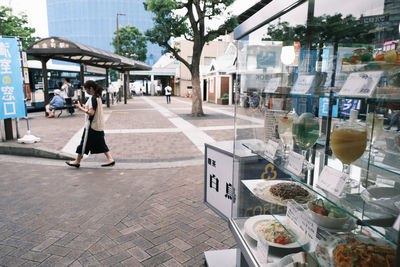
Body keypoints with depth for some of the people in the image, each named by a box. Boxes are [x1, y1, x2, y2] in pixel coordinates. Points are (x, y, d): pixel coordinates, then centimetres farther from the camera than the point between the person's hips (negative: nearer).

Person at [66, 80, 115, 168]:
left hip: (92, 126, -9)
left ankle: (77, 162, 18)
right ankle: (110, 159, 10)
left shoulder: (93, 98, -17)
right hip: (99, 125, 9)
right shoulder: (97, 97, 11)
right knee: (100, 143, 13)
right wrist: (84, 106, 9)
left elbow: (91, 112, -23)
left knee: (84, 143, 5)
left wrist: (80, 107, -13)